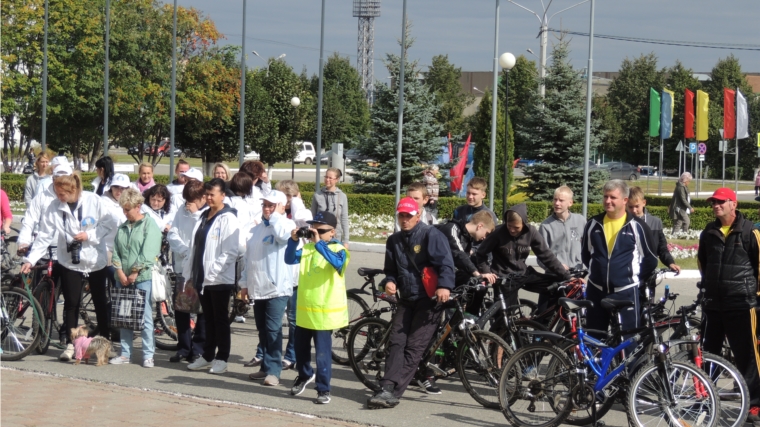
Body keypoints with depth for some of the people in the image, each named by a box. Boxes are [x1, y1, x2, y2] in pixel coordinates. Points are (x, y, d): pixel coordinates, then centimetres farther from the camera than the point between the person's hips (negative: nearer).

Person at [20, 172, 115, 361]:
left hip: (95, 260, 0)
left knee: (100, 302, 10)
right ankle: (70, 344, 6)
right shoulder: (54, 207, -10)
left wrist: (89, 235, -20)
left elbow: (108, 224, -7)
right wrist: (30, 259, -15)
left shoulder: (93, 200, -15)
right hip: (70, 262, 0)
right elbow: (44, 237, -8)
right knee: (71, 303, -2)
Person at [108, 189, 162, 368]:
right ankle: (125, 354, 14)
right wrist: (120, 272, -4)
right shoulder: (122, 227, 14)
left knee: (145, 317, -4)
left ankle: (148, 355, 0)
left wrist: (134, 273, -12)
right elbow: (115, 252, 10)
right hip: (123, 278, 6)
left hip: (143, 278, -6)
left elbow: (148, 253, -11)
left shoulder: (150, 225, -3)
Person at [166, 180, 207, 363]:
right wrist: (185, 250, -11)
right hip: (182, 266, 5)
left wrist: (195, 214, -14)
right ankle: (184, 347, 18)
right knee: (180, 308, 8)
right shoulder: (182, 211, 9)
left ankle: (198, 349, 11)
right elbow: (172, 234, 4)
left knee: (202, 310, 4)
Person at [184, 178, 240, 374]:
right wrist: (190, 274, 13)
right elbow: (195, 247, 16)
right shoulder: (204, 217, 14)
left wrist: (213, 271, -19)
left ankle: (221, 359, 7)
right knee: (208, 319, 13)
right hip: (202, 278, 7)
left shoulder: (228, 219, -10)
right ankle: (207, 356, 20)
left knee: (220, 319, 1)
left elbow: (230, 251, -17)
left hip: (220, 279, -7)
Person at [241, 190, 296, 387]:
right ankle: (266, 366, 19)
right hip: (257, 287, 7)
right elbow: (248, 257, 22)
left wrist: (276, 215, -15)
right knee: (262, 330, 11)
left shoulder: (287, 225, -3)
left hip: (277, 288, -7)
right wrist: (245, 283, 19)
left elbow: (283, 234, -29)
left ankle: (273, 370, -8)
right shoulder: (257, 229, 18)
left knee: (273, 330, -10)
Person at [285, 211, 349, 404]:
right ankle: (305, 375, 45)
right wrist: (294, 240, -20)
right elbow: (290, 259, -4)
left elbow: (337, 262, -31)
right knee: (300, 348, 21)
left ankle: (323, 390, 5)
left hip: (324, 312, -6)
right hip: (304, 309, 6)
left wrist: (319, 243, -37)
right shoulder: (308, 248, 7)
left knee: (322, 353, -4)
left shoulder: (338, 249, -9)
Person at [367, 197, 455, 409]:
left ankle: (392, 392, -15)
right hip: (406, 299, 7)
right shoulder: (394, 240, 13)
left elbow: (446, 263, -17)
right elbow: (391, 270, 20)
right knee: (396, 343, -7)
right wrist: (389, 282, -3)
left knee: (414, 348, -10)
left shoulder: (431, 235, -8)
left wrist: (444, 286, -33)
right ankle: (387, 388, -11)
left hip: (429, 299, -7)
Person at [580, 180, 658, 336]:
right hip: (596, 291, 4)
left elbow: (650, 259, 3)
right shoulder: (593, 224, 5)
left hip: (626, 292, -4)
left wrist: (635, 278, 5)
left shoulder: (636, 226, -6)